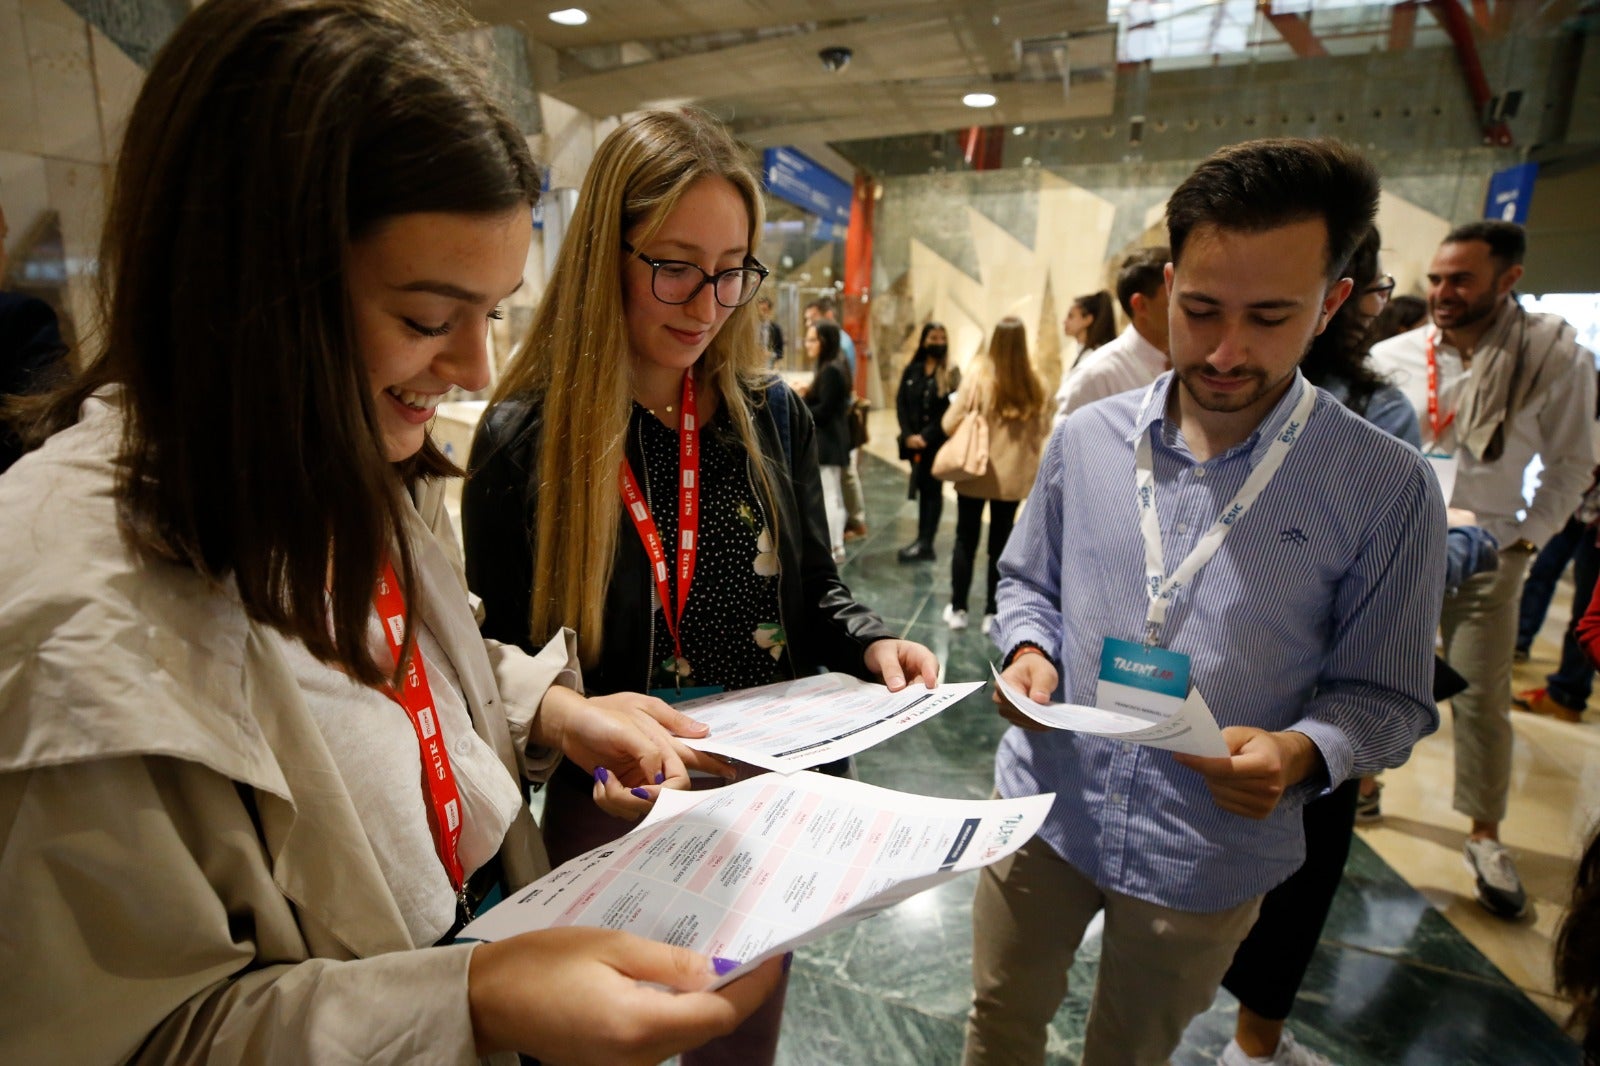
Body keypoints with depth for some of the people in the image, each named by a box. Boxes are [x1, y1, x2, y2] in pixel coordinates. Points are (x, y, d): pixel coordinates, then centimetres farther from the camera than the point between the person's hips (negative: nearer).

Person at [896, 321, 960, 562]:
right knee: (922, 489, 8)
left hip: (938, 441, -3)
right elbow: (900, 403, 3)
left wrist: (926, 436, -14)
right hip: (914, 441, 4)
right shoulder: (912, 370, 8)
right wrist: (908, 435, -9)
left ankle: (926, 544, -3)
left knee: (932, 489, -1)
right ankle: (922, 540, 15)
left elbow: (950, 411, -9)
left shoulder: (951, 374, -2)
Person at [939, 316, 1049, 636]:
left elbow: (950, 423, -12)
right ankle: (992, 613, 18)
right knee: (1000, 543, 12)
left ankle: (958, 609, 18)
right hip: (1014, 475, 2)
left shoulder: (979, 375, -15)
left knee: (966, 540, 11)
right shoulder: (1033, 382, -6)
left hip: (976, 472, -2)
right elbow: (1043, 430, 3)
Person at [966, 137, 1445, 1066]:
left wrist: (1301, 753, -26)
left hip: (1210, 858, -1)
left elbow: (1385, 693, -7)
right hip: (1044, 813, 2)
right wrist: (1028, 652, -14)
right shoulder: (1086, 438, -6)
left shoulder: (1386, 489, -13)